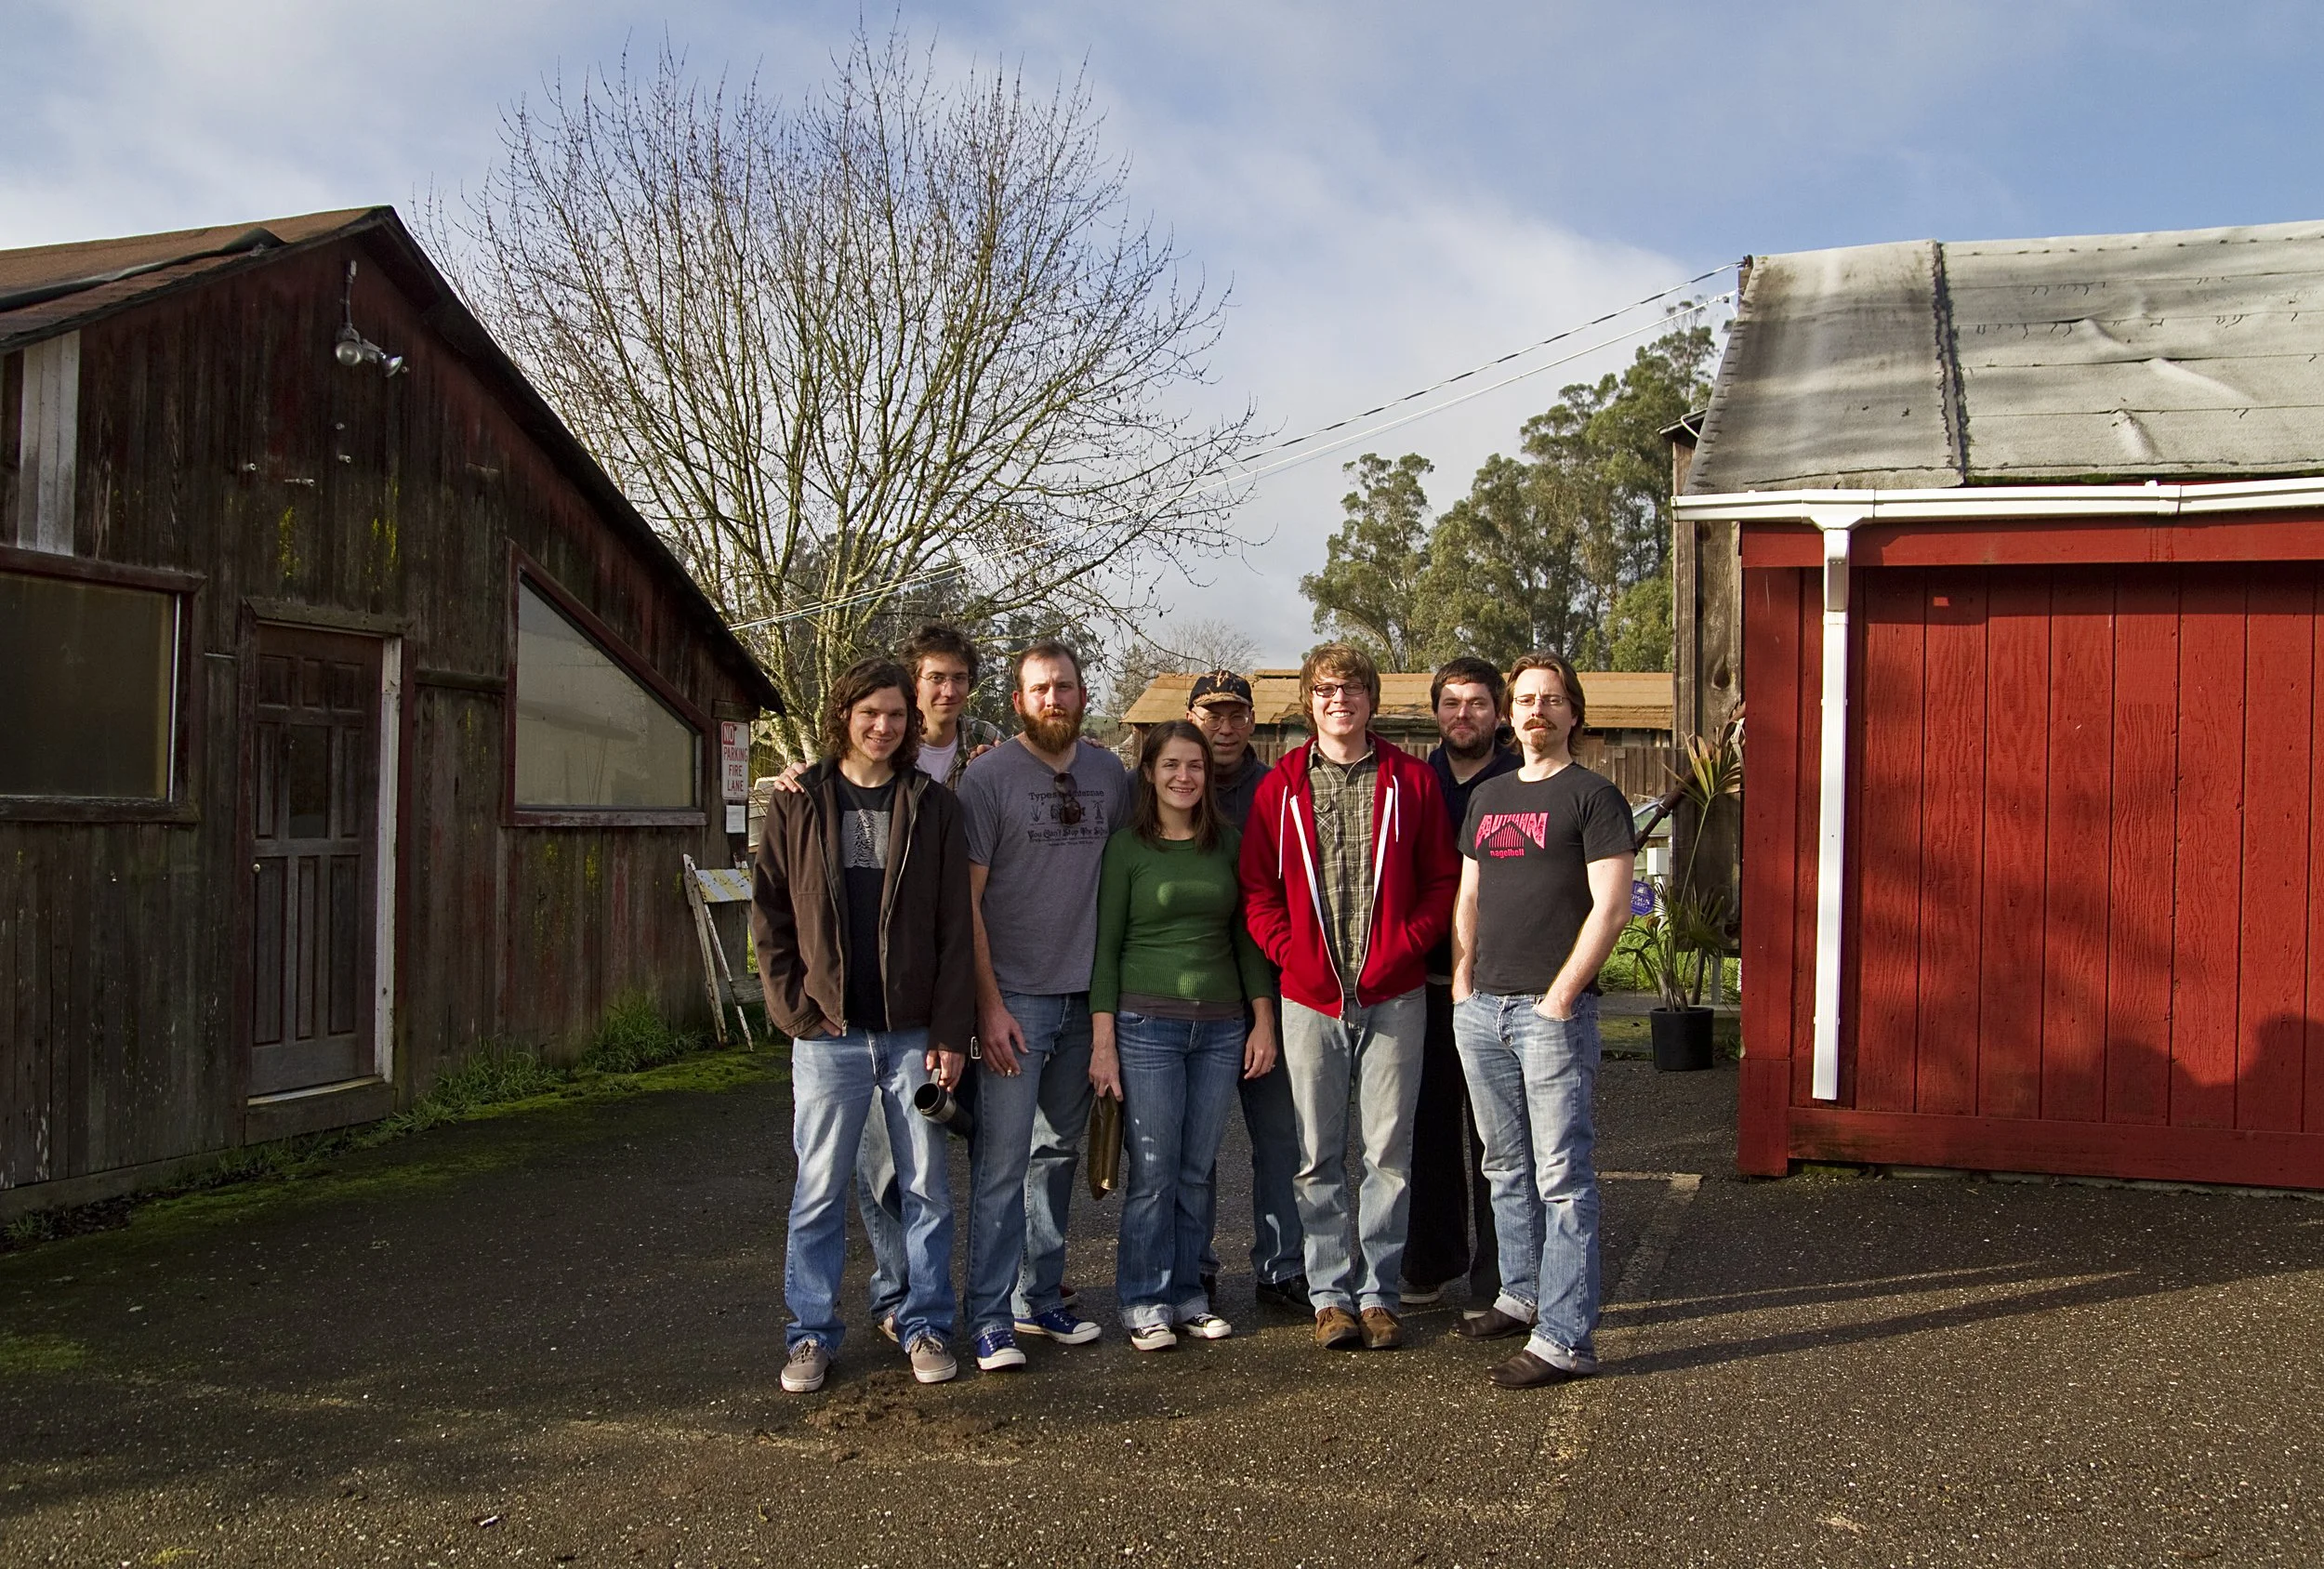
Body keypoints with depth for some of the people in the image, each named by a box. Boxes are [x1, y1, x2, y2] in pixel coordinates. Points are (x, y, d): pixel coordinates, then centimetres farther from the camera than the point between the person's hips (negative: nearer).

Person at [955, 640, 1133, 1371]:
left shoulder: (1110, 774, 8)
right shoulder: (988, 777, -6)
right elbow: (966, 899, -8)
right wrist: (989, 1003, -13)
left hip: (1086, 995, 5)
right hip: (1014, 996, -5)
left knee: (1058, 1152, 13)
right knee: (1001, 1160, -5)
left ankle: (1039, 1298, 25)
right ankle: (990, 1318, 3)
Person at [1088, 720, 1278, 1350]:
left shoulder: (1228, 843, 9)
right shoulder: (1127, 846, -1)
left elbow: (1247, 937, 14)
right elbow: (1106, 945, -2)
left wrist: (1263, 1021, 8)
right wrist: (1103, 1042, -7)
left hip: (1221, 1027, 3)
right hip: (1146, 1024, -3)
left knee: (1198, 1172, 8)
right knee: (1153, 1173, -1)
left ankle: (1187, 1292, 20)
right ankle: (1145, 1303, 12)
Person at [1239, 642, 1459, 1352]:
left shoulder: (1411, 780, 4)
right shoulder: (1280, 786, 5)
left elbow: (1443, 879, 4)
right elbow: (1257, 887, 6)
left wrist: (1404, 947, -8)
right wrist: (1291, 952, -7)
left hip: (1393, 995, 0)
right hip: (1310, 997, 1)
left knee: (1389, 1149, 4)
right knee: (1319, 1155, 7)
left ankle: (1377, 1290, 17)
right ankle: (1331, 1293, 18)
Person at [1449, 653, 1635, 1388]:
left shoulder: (1593, 796, -3)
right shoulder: (1487, 797, 17)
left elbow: (1609, 909, -9)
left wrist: (1558, 998, -14)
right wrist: (1462, 983, 7)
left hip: (1552, 1010, -7)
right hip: (1482, 1007, 7)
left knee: (1561, 1176, -5)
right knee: (1507, 1167, 15)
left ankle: (1564, 1340, -2)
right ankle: (1522, 1296, 29)